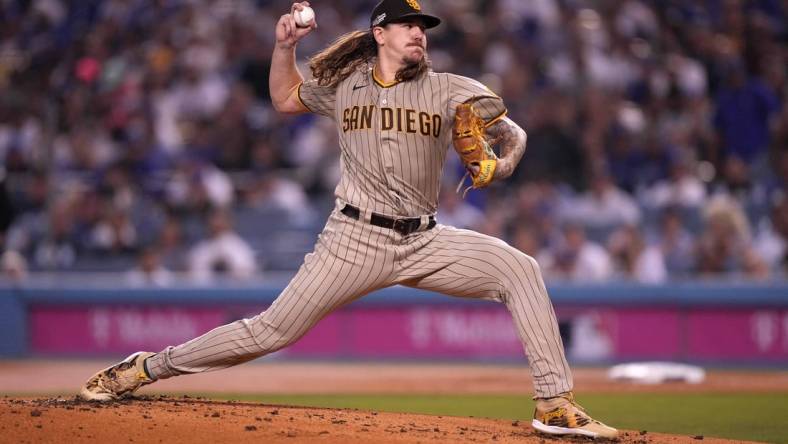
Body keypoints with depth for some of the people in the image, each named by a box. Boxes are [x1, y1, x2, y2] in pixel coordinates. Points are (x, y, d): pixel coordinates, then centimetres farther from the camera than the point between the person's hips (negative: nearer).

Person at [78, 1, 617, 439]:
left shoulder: (447, 90, 0)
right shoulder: (343, 84, 6)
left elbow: (514, 134, 1)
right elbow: (285, 98, 24)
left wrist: (506, 161, -23)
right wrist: (285, 46, 6)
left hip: (424, 242, 1)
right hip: (355, 240, -1)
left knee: (519, 268, -20)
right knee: (271, 332, -6)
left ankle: (556, 404, -19)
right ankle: (147, 368, 10)